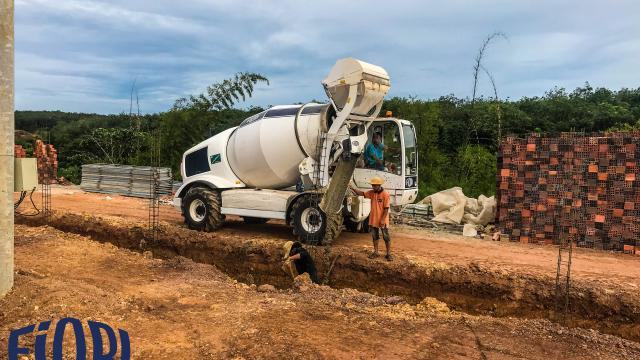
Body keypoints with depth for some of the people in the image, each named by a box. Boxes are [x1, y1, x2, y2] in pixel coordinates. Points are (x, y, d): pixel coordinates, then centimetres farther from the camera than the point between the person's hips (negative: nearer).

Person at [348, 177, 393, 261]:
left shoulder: (385, 194, -16)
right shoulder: (372, 193, 3)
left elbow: (386, 208, -17)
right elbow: (361, 193, 0)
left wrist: (383, 220, -20)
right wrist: (352, 188, -14)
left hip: (382, 221, -6)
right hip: (373, 220, 6)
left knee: (386, 237, 5)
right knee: (375, 236, 16)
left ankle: (388, 254, 14)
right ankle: (375, 252, 28)